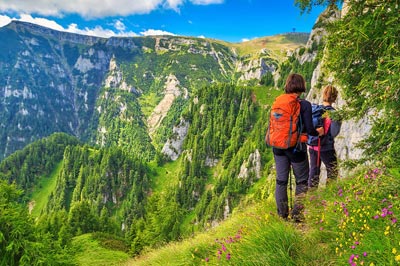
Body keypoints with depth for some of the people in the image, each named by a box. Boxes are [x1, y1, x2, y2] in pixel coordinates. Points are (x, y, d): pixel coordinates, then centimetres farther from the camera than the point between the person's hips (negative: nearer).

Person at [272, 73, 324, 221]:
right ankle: (297, 214, 14)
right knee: (302, 182, 13)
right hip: (296, 148, -4)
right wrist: (318, 132, 9)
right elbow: (309, 130, -11)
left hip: (279, 147, 4)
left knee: (281, 181, 13)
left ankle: (282, 215, 21)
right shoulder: (304, 105, -12)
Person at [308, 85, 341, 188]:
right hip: (326, 148, -5)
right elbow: (334, 133, -16)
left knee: (313, 171, 16)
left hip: (312, 147, 5)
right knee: (332, 172, 13)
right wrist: (339, 122, -3)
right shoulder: (333, 113, -15)